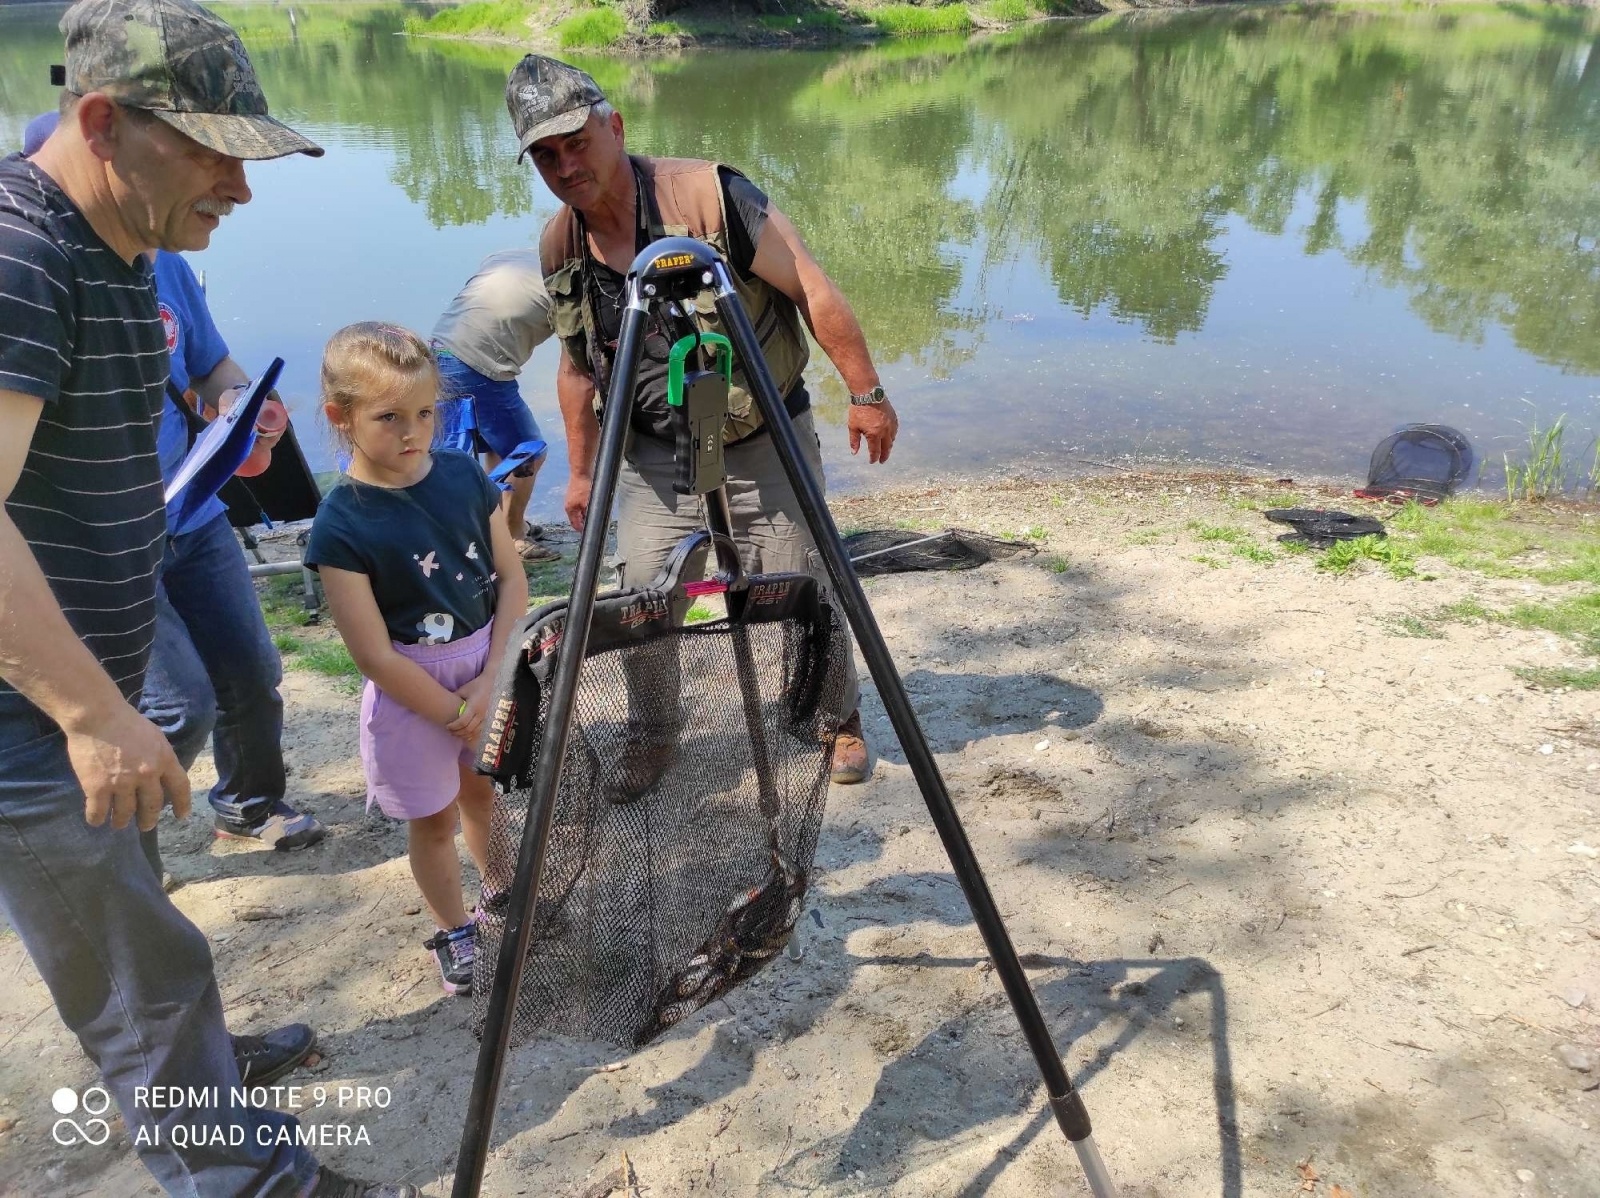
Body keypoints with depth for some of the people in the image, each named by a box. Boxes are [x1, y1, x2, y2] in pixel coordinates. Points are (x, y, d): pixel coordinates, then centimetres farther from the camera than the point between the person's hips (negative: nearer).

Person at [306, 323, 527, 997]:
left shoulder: (464, 476, -8)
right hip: (412, 690, -4)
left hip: (487, 665, 4)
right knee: (435, 819, 12)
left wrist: (492, 681, -11)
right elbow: (375, 656, -18)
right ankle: (452, 932, 35)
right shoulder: (341, 525, -20)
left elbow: (512, 579, -3)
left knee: (483, 791, 23)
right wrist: (457, 713, -12)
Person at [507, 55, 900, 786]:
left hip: (766, 443, -3)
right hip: (655, 458, 4)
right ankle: (654, 735, 27)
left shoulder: (707, 193, -19)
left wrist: (866, 393, -17)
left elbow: (814, 293, -17)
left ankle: (839, 722, 30)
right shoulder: (558, 248, -2)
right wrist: (582, 471, 14)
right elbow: (577, 367, 12)